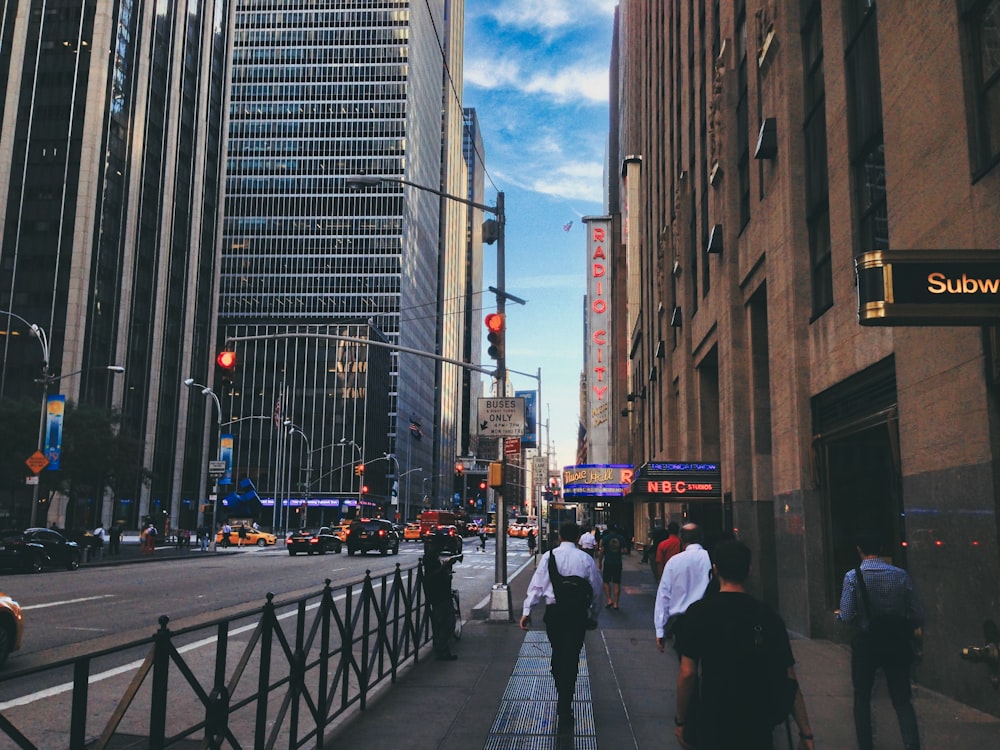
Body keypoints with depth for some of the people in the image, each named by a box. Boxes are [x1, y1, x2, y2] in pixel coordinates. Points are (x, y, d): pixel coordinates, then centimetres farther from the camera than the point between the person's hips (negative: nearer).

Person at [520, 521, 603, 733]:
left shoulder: (548, 556, -2)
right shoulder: (586, 559, 0)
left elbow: (537, 584, -6)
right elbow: (596, 589, 5)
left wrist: (527, 610, -3)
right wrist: (593, 615, 16)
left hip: (553, 612, 1)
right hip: (578, 613, -1)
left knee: (557, 655, 19)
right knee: (571, 659, 4)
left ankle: (563, 705, 33)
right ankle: (565, 713, 2)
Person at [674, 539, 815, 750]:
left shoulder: (699, 612, -11)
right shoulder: (769, 616, -4)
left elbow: (688, 673, -12)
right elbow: (789, 679, -3)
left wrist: (680, 720, 0)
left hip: (714, 726, -2)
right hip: (759, 727, 2)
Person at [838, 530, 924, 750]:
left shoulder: (853, 576, -11)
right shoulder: (900, 574, -5)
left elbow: (846, 617, -15)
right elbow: (918, 615, -3)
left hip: (866, 643, -1)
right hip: (896, 643, 2)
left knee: (862, 698, 15)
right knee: (902, 699, 9)